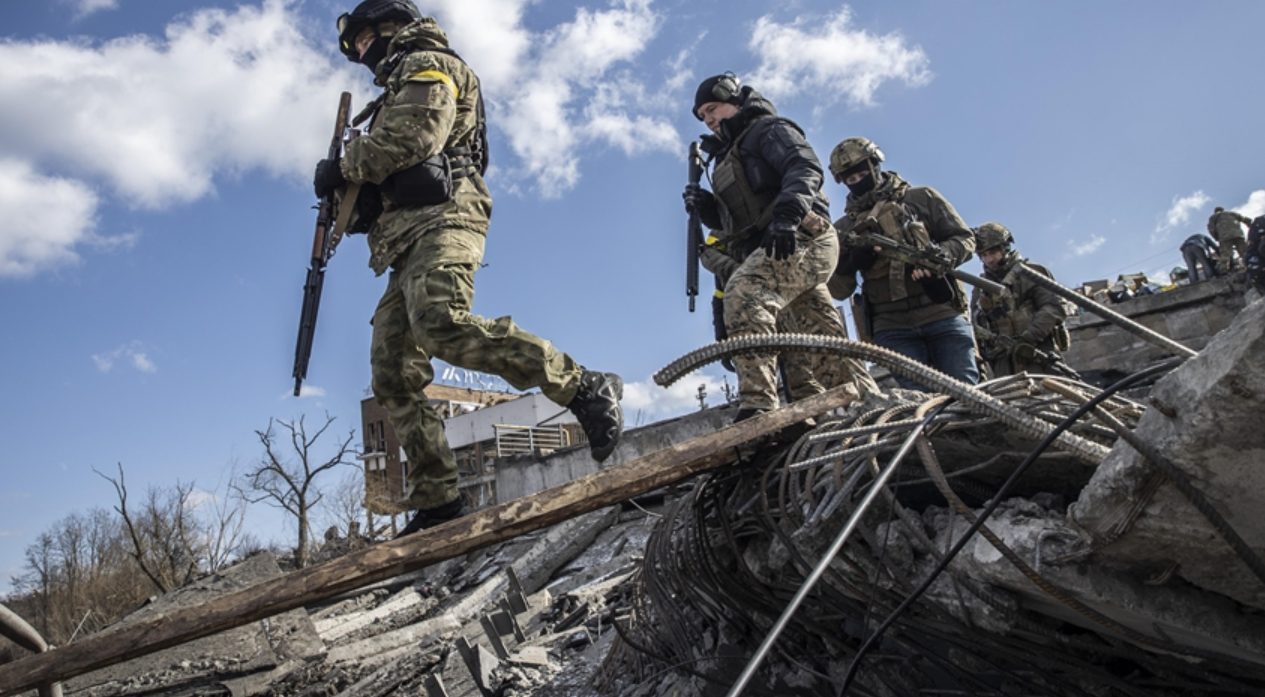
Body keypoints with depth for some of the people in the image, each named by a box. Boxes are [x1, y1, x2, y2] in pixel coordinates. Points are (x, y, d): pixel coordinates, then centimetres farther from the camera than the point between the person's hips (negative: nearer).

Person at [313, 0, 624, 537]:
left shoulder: (427, 65, 10)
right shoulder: (398, 90, 38)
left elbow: (415, 134, -10)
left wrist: (345, 166, 1)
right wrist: (351, 193, 13)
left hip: (441, 217, -9)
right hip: (407, 242, 9)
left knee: (441, 324, -36)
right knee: (393, 378, -3)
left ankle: (585, 389, -34)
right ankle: (437, 505, -6)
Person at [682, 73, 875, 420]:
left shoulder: (768, 129, 6)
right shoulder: (729, 158, 30)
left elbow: (805, 169, -14)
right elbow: (735, 221, 25)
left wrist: (787, 214, -31)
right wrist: (706, 208, 6)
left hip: (802, 239, -10)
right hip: (776, 248, 10)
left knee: (744, 290, -32)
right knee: (825, 340, 8)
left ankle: (757, 406, -42)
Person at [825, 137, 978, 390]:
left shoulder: (922, 198, 11)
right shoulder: (845, 228, 13)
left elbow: (964, 238, 8)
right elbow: (839, 291, 9)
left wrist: (939, 256, -13)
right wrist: (850, 262, -12)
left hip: (943, 314, 0)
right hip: (892, 328, 1)